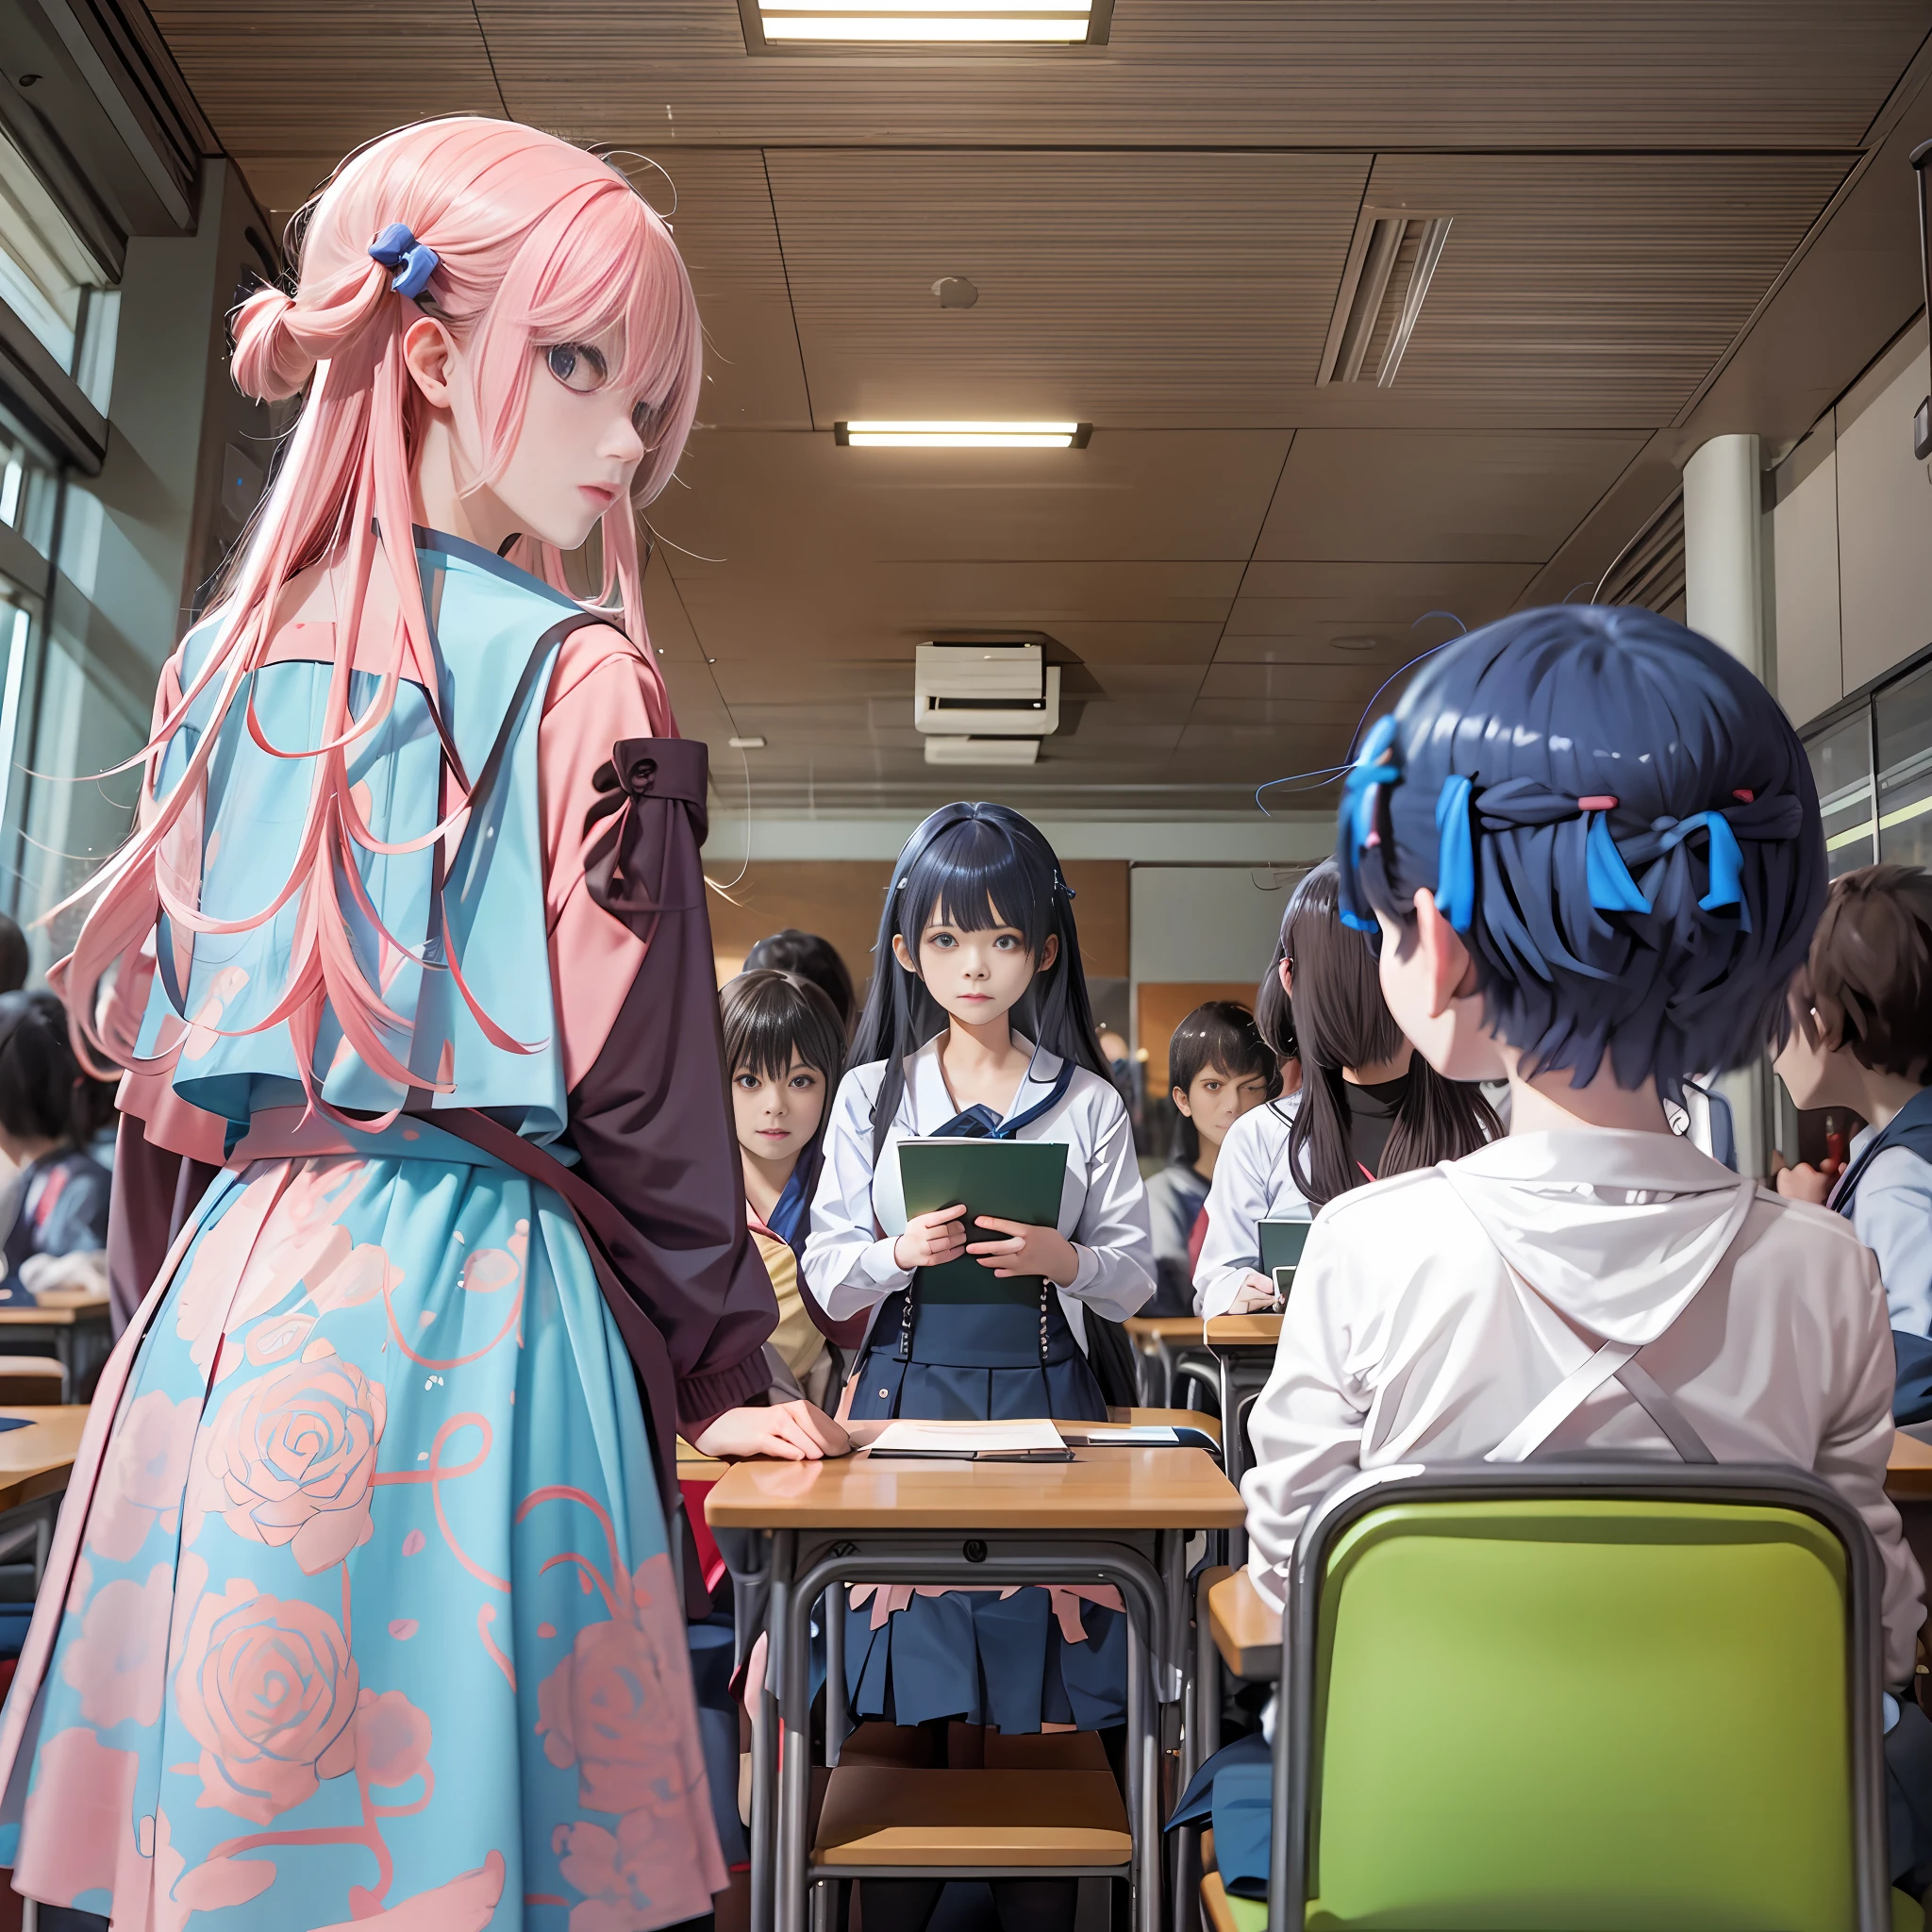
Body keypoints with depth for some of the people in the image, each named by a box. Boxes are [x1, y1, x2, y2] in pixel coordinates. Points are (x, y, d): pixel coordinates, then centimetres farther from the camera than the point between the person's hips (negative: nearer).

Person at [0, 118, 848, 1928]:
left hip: (227, 1292, 6)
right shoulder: (576, 674, -8)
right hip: (464, 1298, -6)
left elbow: (164, 1046, 13)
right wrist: (720, 1367, 2)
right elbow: (636, 1062, -9)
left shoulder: (229, 654, 9)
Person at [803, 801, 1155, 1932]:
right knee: (908, 1707, 3)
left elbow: (1135, 1278, 6)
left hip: (1043, 1398, 0)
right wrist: (900, 1252, -16)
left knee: (1045, 1706, 3)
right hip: (908, 1393, 0)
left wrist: (1061, 1258, -14)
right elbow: (829, 1281, 4)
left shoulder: (1089, 1104, 5)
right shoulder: (873, 1096, 6)